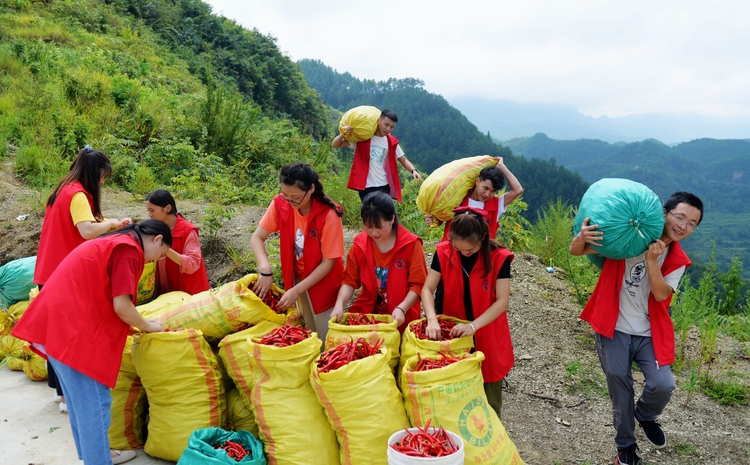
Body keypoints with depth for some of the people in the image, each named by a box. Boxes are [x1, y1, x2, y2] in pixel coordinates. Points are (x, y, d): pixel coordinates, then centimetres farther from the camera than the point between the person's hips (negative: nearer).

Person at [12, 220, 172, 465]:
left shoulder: (113, 243, 21)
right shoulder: (128, 250, -10)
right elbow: (121, 305, -16)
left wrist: (138, 325, 21)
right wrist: (148, 326, 1)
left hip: (59, 322, 10)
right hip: (73, 328, -10)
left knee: (81, 401, 20)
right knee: (93, 403, -2)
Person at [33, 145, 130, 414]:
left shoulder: (62, 191, 13)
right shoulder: (78, 194, -15)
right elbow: (87, 231, -28)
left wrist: (106, 226, 10)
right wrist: (112, 223, -12)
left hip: (49, 273, 9)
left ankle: (60, 387, 29)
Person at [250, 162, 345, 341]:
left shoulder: (329, 216, -27)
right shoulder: (280, 204, -15)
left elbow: (328, 262, -21)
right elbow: (257, 238, -11)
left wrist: (297, 290, -24)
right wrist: (265, 270, -27)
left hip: (323, 282, -4)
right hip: (298, 278, 4)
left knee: (325, 338, 4)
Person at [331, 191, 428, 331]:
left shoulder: (411, 244, -13)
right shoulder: (359, 245, -4)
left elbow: (418, 284, -12)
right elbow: (350, 281, -1)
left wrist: (401, 309, -27)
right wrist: (339, 304, -19)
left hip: (401, 317, -2)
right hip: (367, 312, 3)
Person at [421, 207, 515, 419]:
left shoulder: (499, 257, -17)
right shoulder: (444, 252, -10)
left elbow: (502, 301, -19)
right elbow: (427, 289, -9)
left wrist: (474, 326, -29)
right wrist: (432, 319, -26)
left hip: (486, 333, -1)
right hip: (452, 331, 2)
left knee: (488, 399, 11)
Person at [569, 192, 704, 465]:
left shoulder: (678, 261, 2)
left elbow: (661, 294, -14)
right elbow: (576, 251, -10)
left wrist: (652, 260, -25)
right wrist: (581, 237, -34)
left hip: (649, 334, 3)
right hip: (614, 329, -2)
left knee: (663, 385, -14)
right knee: (620, 390, 5)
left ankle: (645, 416, 24)